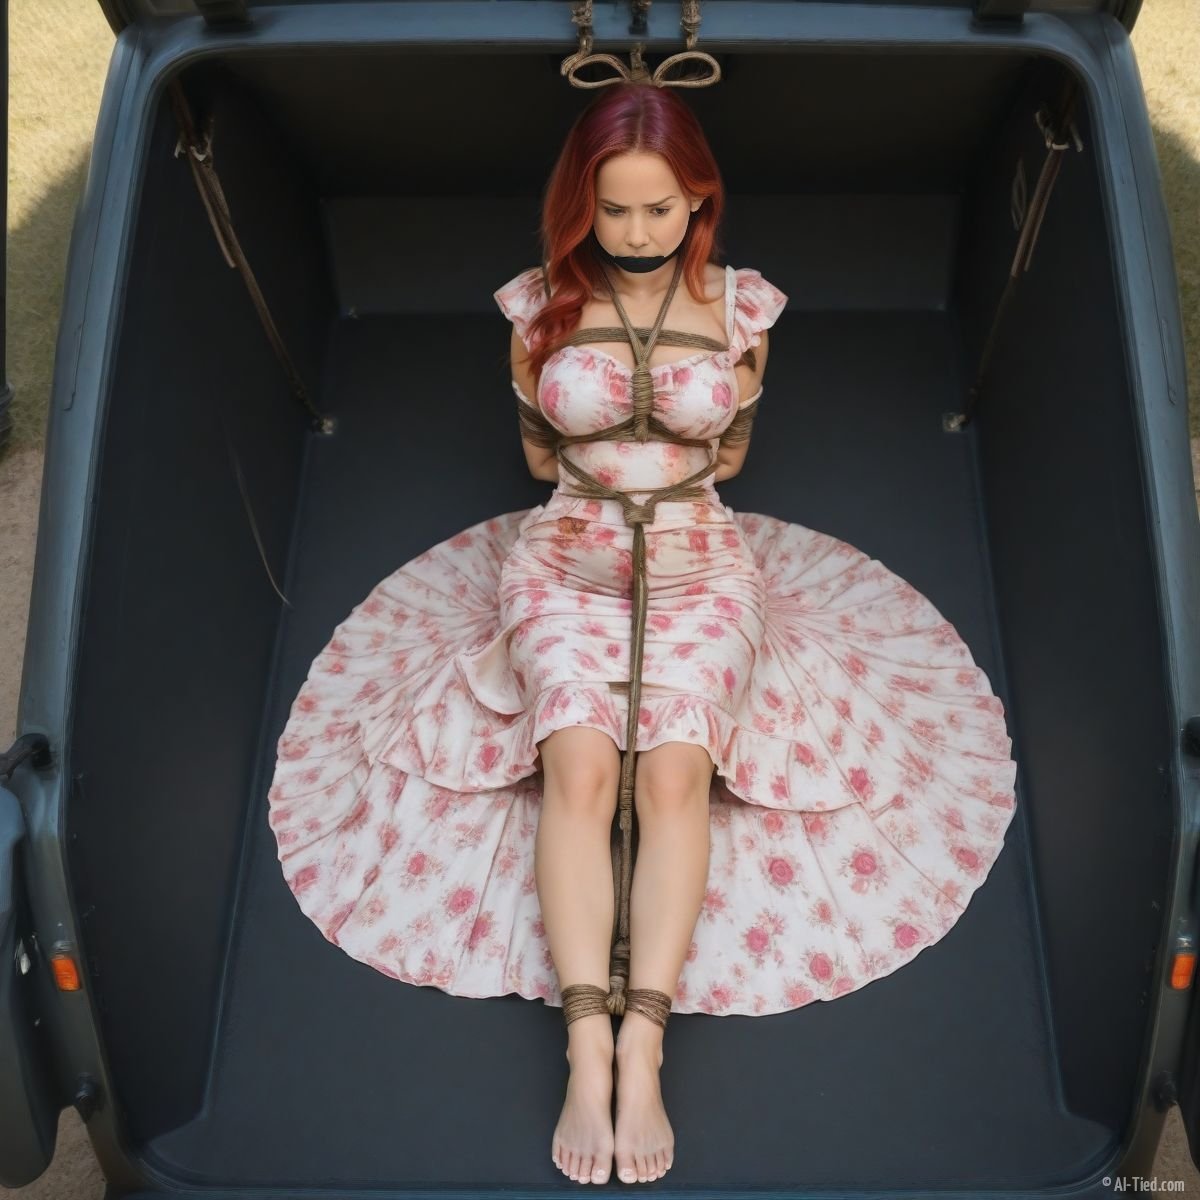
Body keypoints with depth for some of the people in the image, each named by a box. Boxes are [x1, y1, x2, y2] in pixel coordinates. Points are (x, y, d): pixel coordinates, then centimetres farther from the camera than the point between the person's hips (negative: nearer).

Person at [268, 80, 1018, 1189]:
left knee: (675, 767, -27)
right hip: (564, 555, 0)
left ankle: (641, 1051, -30)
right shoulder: (542, 303, 3)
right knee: (578, 764, -27)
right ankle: (588, 1052, -31)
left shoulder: (739, 305, 3)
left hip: (700, 558, 0)